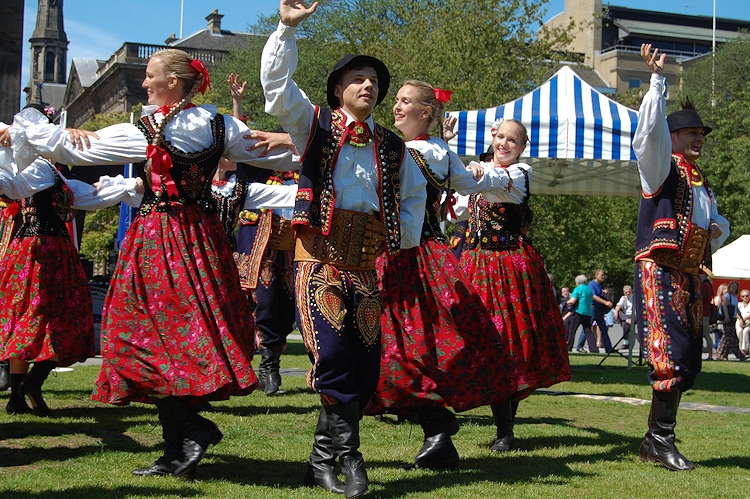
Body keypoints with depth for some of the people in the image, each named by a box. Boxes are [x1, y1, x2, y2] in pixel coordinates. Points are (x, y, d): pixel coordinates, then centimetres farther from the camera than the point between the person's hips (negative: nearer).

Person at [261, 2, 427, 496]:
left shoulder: (392, 146, 17)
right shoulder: (315, 125, 9)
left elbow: (415, 191, 31)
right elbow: (277, 84, -3)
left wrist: (407, 233, 16)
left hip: (365, 259, 4)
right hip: (320, 252, -4)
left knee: (365, 362, -2)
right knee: (332, 351, -20)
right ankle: (349, 455, -10)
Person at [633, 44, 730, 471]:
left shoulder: (703, 184, 22)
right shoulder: (663, 167, 1)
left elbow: (718, 222, 35)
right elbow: (650, 130, -17)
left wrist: (717, 230, 10)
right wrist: (658, 79, -22)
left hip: (690, 276, 8)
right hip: (659, 271, -8)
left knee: (686, 364, 5)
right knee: (671, 355, -17)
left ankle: (656, 441, 11)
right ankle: (661, 440, -12)